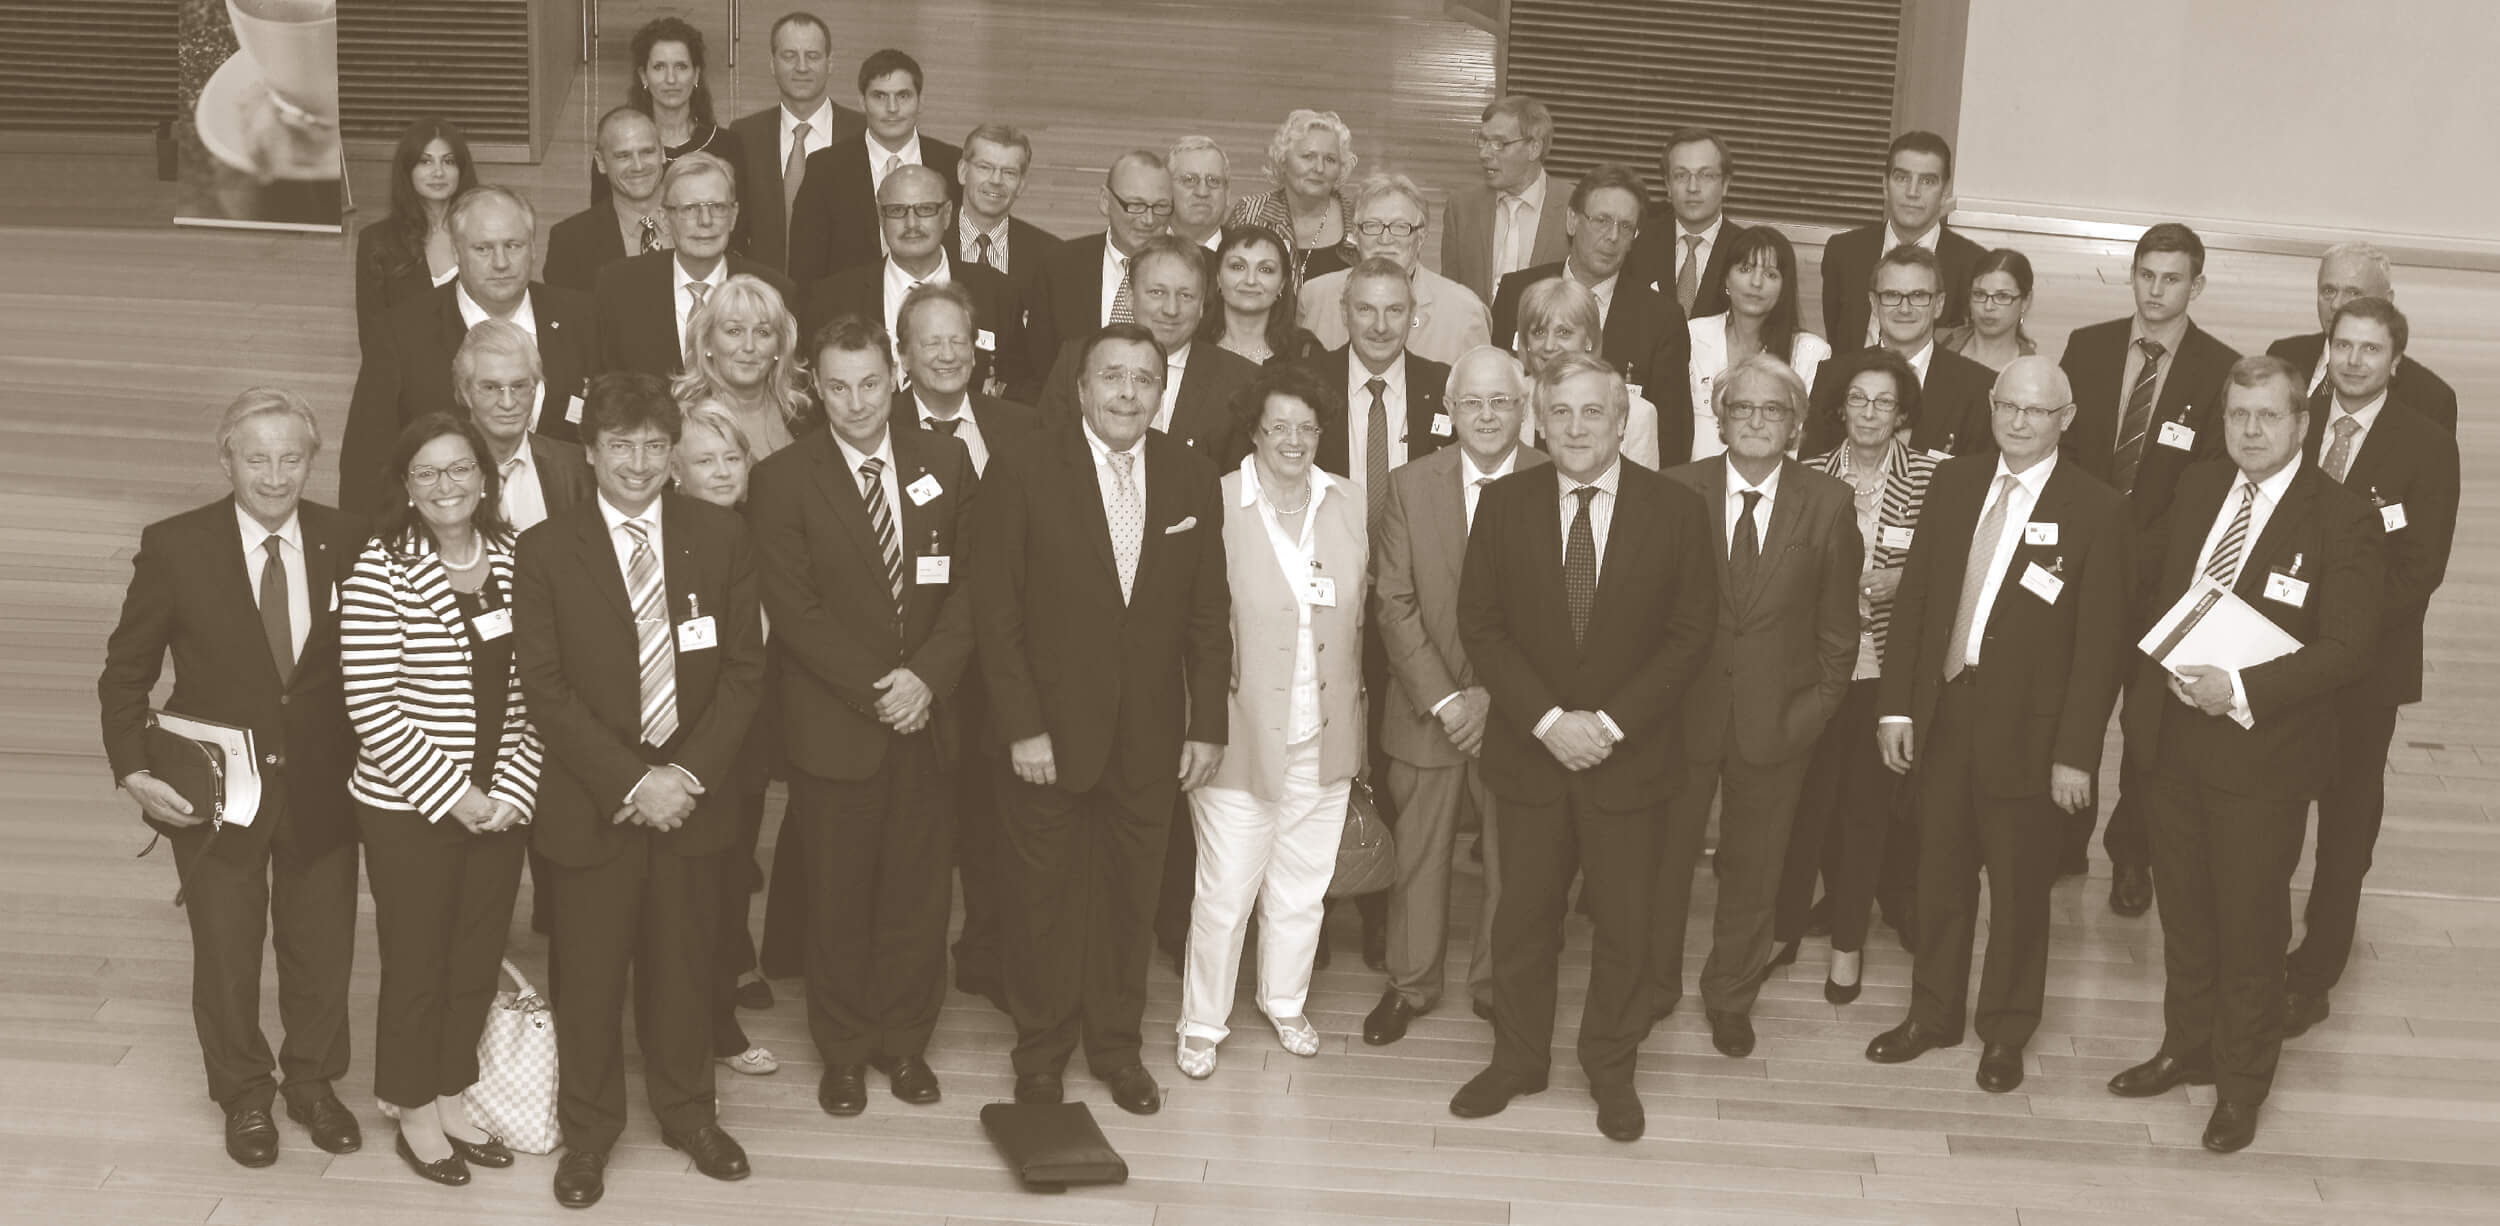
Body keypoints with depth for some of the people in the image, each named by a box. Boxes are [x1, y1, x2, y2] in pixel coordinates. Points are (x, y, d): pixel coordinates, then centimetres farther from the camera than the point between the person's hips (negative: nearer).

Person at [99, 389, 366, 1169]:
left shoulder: (347, 544, -7)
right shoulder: (174, 548, -12)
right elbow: (126, 672, -4)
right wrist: (133, 770, -13)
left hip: (321, 791, 2)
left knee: (323, 952, 15)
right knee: (226, 955, 14)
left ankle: (314, 1082, 40)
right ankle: (245, 1097, 36)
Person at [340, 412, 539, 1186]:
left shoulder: (515, 559, 0)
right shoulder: (379, 571, -13)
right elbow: (371, 705, -15)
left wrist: (514, 790, -7)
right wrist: (453, 796, -15)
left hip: (502, 803, 4)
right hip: (410, 810, -4)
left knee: (479, 962, 14)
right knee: (416, 965, 10)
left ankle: (454, 1099, 33)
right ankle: (414, 1113, 28)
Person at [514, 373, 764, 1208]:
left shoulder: (719, 536, 0)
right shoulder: (545, 551, -6)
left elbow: (744, 667, 0)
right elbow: (547, 692, -8)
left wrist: (691, 774, -11)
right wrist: (632, 782, -15)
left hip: (693, 793, 2)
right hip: (592, 804, -2)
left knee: (684, 962, 14)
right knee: (591, 972, 8)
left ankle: (688, 1110, 33)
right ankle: (588, 1130, 25)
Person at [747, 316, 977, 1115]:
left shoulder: (944, 463, 6)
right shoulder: (784, 479, -3)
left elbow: (969, 583, 3)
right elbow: (793, 607, -8)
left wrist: (927, 676, -11)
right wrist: (873, 690, -13)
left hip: (928, 719, 2)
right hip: (835, 727, -2)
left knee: (920, 891, 9)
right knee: (838, 896, 7)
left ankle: (904, 1039, 25)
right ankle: (844, 1050, 22)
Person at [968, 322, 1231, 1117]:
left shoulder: (1192, 478, 1)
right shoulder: (1021, 475, -9)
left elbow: (1208, 613, 4)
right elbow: (995, 612, -9)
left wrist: (1208, 725, 1)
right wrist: (1021, 727, -12)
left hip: (1149, 734, 3)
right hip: (1050, 728, -2)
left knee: (1131, 895, 13)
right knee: (1045, 897, 10)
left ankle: (1116, 1043, 31)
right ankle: (1041, 1051, 28)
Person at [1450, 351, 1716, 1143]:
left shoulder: (1676, 511, -4)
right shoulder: (1504, 504, -1)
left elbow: (1690, 633, -4)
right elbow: (1479, 624, -1)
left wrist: (1611, 722, -14)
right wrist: (1547, 719, -12)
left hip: (1628, 755, -1)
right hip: (1529, 752, 1)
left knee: (1623, 921, 9)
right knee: (1523, 916, 11)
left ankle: (1611, 1068, 25)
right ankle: (1517, 1059, 27)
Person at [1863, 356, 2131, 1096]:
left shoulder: (2097, 513, -10)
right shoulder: (1953, 484, 4)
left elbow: (2100, 642, -10)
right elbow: (1913, 598, 5)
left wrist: (2076, 753, -13)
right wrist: (1895, 707, -1)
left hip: (2025, 728, -4)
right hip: (1940, 712, 4)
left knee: (2019, 888, 11)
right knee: (1940, 874, 16)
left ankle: (2006, 1032, 28)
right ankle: (1932, 1014, 33)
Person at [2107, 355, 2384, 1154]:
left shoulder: (2343, 520, -14)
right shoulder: (2197, 488, 4)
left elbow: (2348, 650, -18)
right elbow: (2155, 590, 17)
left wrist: (2241, 691, -26)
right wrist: (2163, 663, 3)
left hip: (2262, 751, -5)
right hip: (2172, 736, 5)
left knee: (2250, 923, 8)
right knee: (2183, 908, 18)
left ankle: (2243, 1082, 24)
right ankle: (2187, 1048, 37)